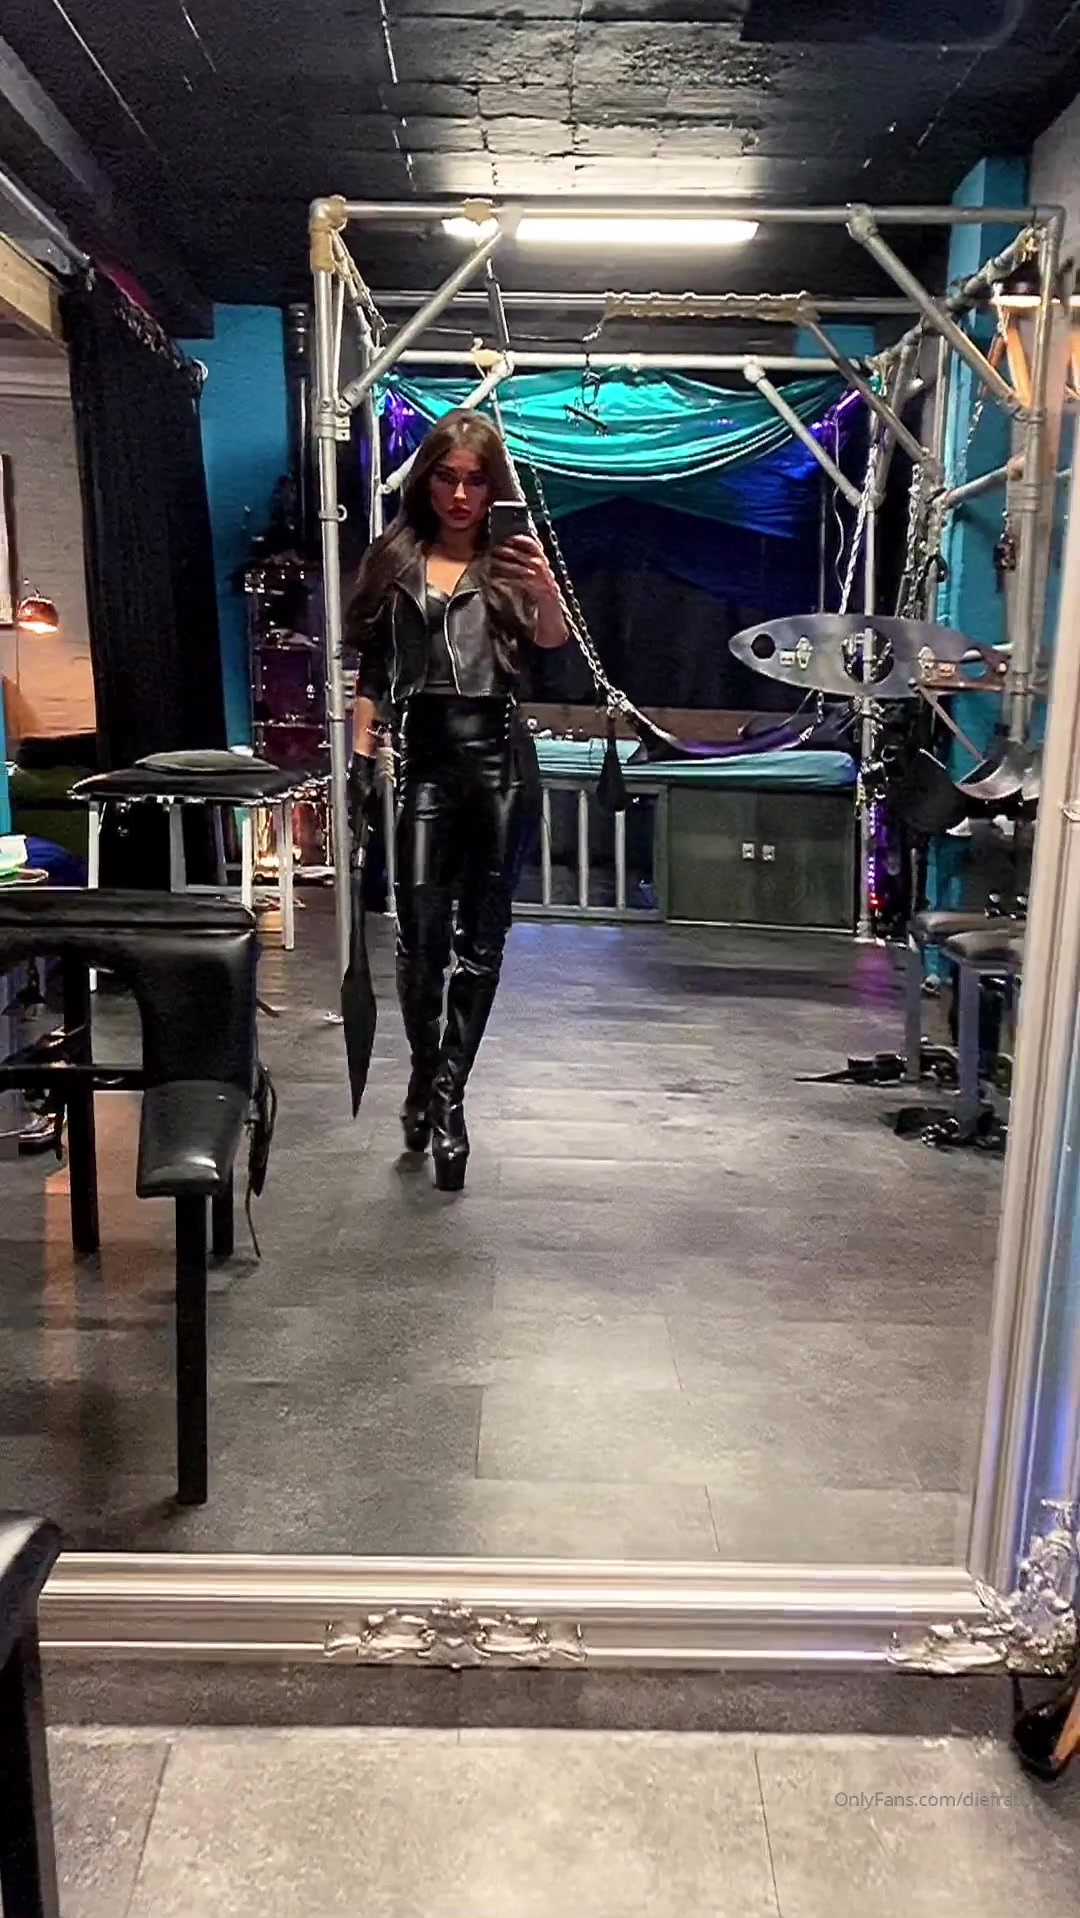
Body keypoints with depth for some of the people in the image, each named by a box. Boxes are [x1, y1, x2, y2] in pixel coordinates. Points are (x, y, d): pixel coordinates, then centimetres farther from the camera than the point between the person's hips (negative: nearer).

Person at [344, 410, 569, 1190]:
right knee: (422, 932, -8)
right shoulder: (395, 558, 12)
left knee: (481, 936, 2)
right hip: (423, 754, 0)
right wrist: (362, 757, 5)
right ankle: (427, 1073, 15)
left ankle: (446, 1089, 11)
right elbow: (371, 671, 13)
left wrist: (545, 586, -33)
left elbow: (555, 641, -12)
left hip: (498, 755, 0)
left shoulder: (510, 561, 8)